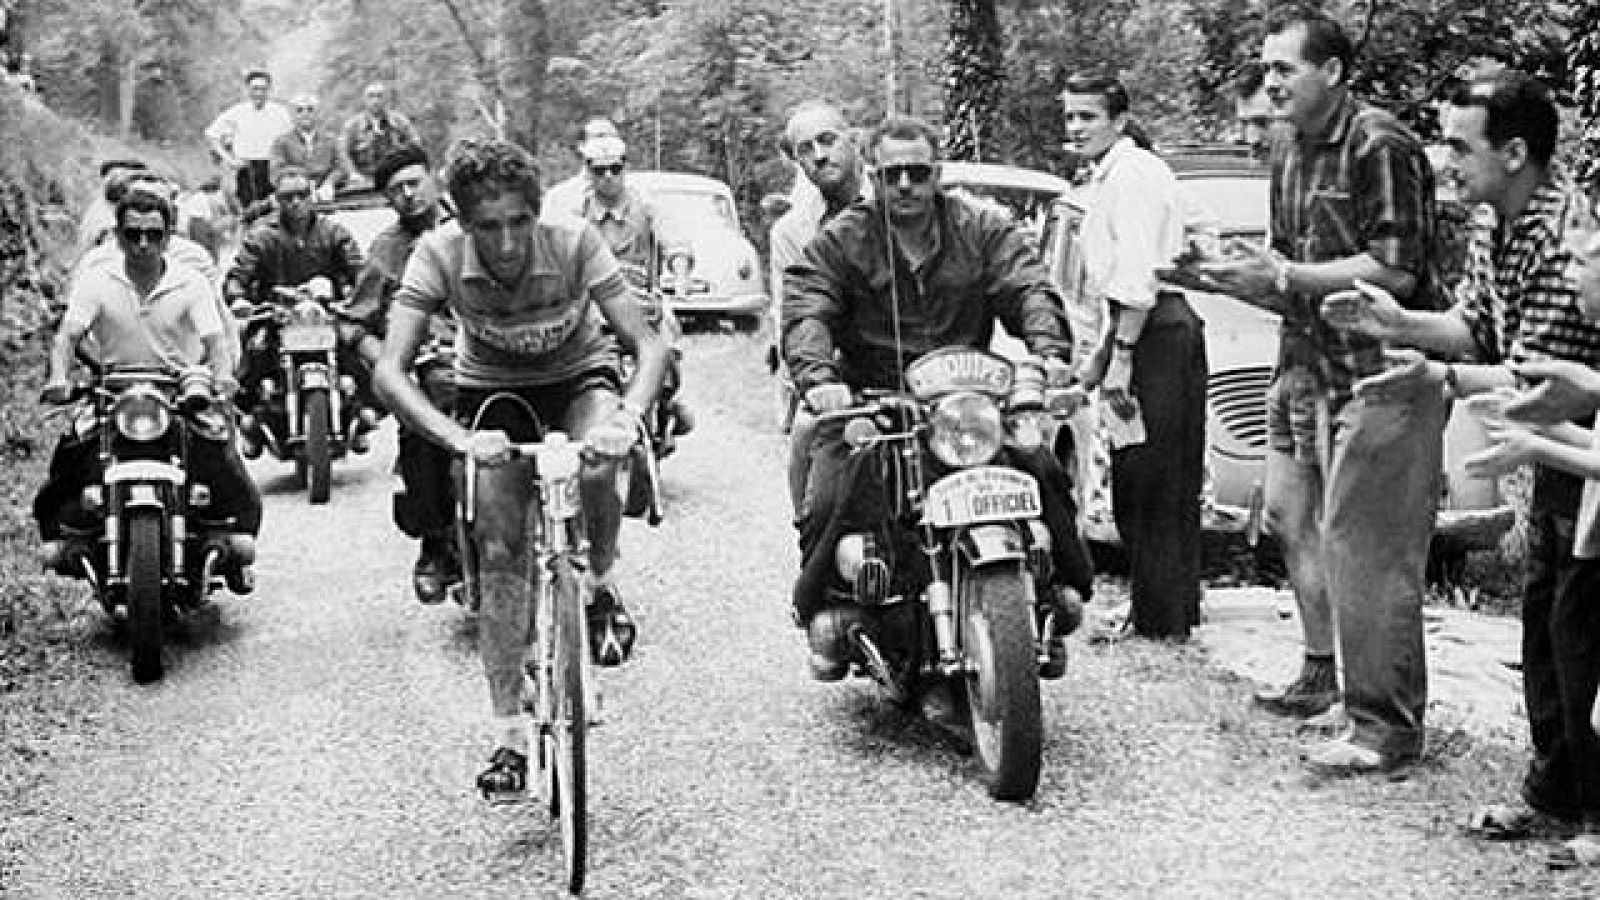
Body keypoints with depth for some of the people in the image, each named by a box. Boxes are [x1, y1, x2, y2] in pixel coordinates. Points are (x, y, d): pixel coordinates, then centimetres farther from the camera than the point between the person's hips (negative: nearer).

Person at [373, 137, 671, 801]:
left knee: (595, 471, -34)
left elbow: (648, 344, -31)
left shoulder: (574, 243, -30)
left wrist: (627, 416, -51)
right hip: (493, 393, 1)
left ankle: (602, 590, -1)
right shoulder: (439, 255, -28)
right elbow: (389, 371, -35)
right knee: (499, 552, -11)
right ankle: (511, 739, -1)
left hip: (579, 379, -1)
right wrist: (458, 438, -52)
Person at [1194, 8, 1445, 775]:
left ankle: (1386, 725, -2)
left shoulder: (1380, 146, -12)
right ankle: (1323, 670, 31)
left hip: (1381, 373, -9)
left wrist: (1282, 275, -19)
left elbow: (1395, 272, -19)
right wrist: (1226, 278, 2)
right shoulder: (1289, 159, 16)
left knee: (1361, 547, -9)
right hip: (1306, 369, 9)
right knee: (1291, 519, 14)